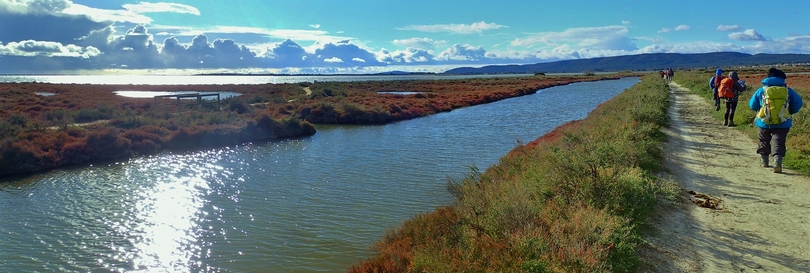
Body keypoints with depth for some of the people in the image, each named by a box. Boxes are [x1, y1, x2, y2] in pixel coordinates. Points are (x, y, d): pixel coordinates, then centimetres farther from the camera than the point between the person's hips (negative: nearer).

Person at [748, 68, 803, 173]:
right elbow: (797, 103, 2)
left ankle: (764, 160, 31)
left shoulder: (761, 90, -2)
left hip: (764, 122, 1)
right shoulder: (788, 90, 0)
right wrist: (789, 112, 17)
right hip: (783, 123, 0)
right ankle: (777, 163, -17)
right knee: (779, 143, 0)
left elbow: (752, 105, 4)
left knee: (764, 141, 20)